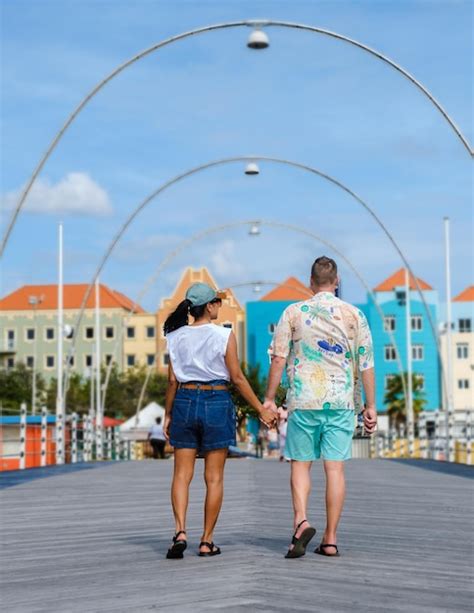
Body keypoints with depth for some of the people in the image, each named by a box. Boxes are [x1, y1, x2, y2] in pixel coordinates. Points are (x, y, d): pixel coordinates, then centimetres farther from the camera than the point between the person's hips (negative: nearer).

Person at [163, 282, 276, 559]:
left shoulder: (177, 337, 3)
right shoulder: (225, 335, -7)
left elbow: (173, 380, 4)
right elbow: (237, 377, -6)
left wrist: (168, 415, 12)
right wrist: (261, 409, 1)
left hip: (185, 402, 3)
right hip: (216, 402, -3)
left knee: (182, 474, 5)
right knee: (214, 477, 5)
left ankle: (180, 531, -13)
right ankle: (207, 541, 8)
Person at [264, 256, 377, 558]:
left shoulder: (293, 312, 1)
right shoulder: (354, 315, 3)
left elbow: (279, 358, -2)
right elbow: (366, 364, 2)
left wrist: (269, 398, 5)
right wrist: (370, 406, 8)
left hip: (303, 400, -1)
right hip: (341, 401, 1)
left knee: (301, 464, 9)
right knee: (335, 467, 3)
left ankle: (301, 520, -13)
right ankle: (330, 538, 5)